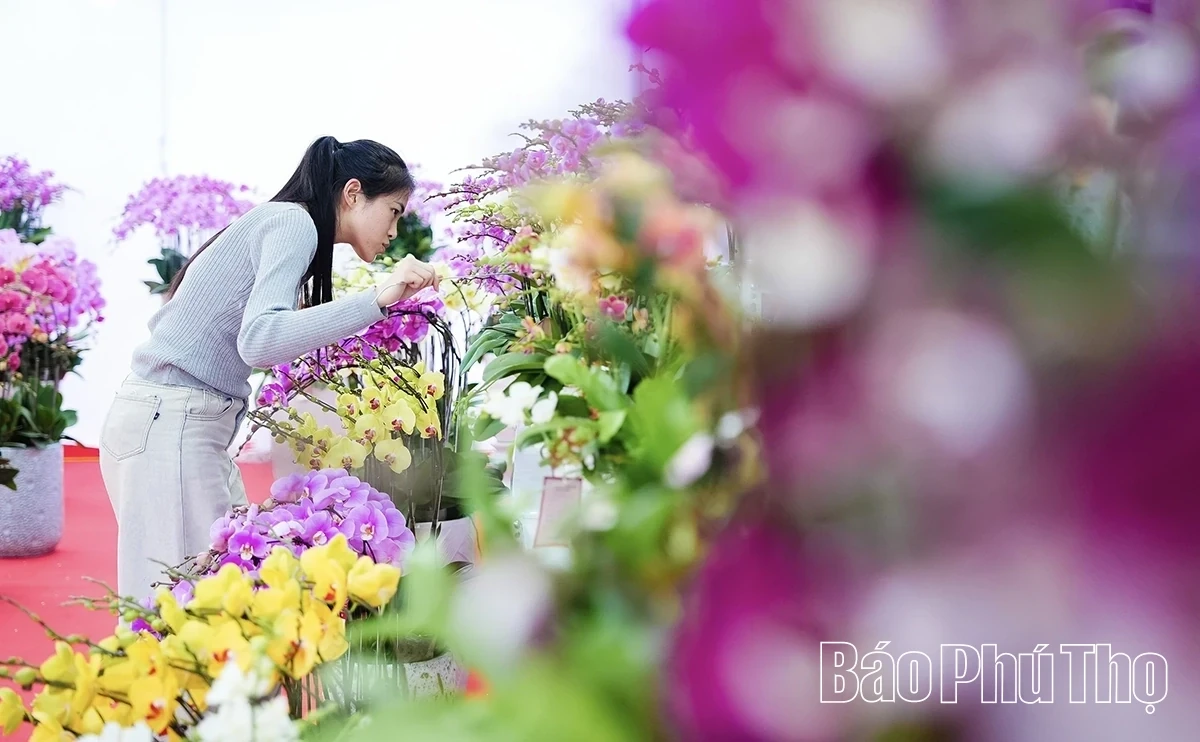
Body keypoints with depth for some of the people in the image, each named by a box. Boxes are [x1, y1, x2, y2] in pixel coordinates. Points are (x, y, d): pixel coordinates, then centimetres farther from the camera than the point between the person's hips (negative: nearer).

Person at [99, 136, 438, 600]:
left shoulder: (283, 224, 17)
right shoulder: (293, 222, -10)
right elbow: (259, 341, -25)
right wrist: (377, 299, -28)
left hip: (196, 423, 10)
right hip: (169, 423, -10)